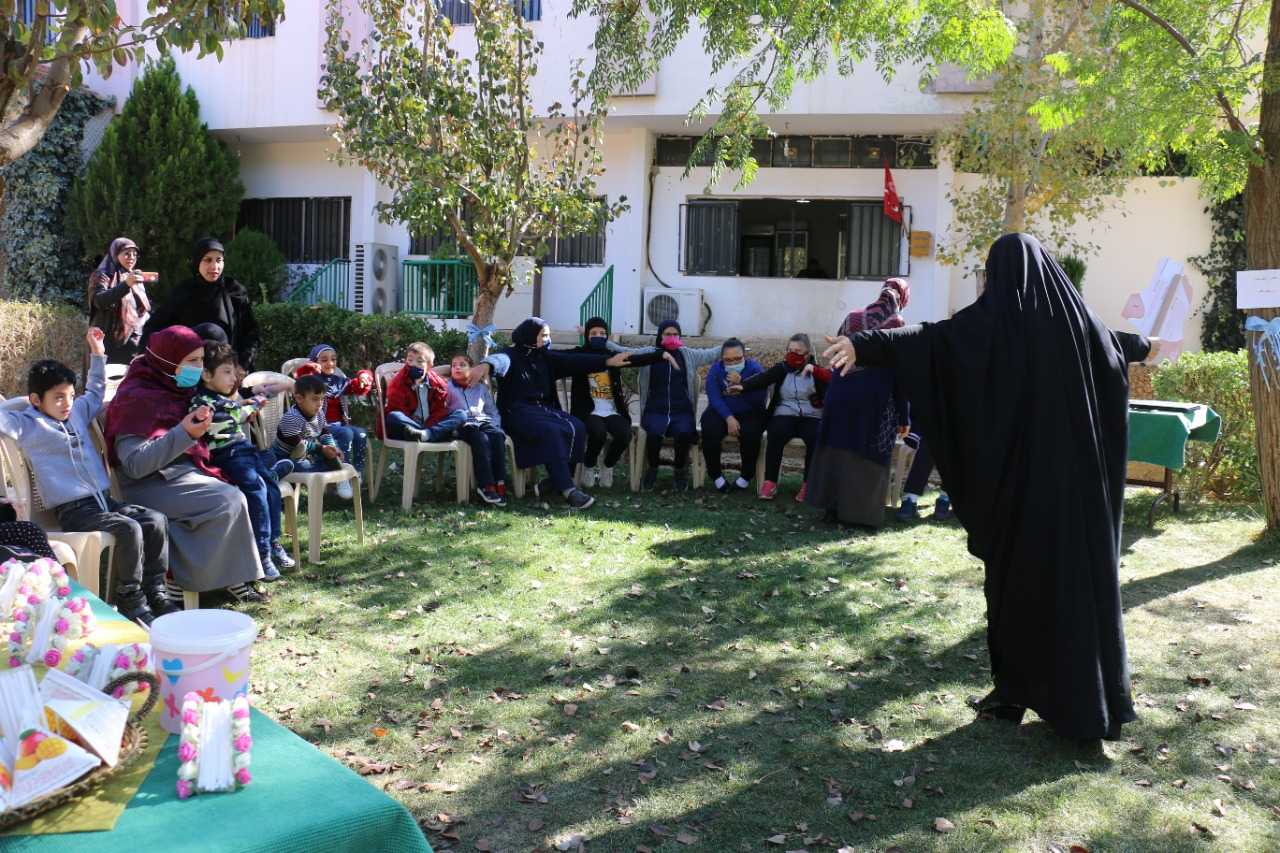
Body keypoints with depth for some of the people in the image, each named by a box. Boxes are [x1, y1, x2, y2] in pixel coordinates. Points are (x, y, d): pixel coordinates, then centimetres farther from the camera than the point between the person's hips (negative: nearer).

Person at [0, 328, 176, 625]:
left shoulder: (76, 413, 19)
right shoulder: (28, 424, 0)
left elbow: (95, 393, 36)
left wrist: (98, 355, 32)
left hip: (104, 500, 7)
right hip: (73, 510, -7)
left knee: (156, 521, -13)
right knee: (129, 530, -29)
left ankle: (155, 591, -4)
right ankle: (130, 600, -16)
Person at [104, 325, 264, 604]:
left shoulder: (175, 391, 14)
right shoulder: (135, 398, -12)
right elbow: (135, 465, -21)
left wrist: (199, 428, 9)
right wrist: (185, 433, -28)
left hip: (181, 473, 8)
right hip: (150, 485, -8)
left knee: (232, 496, -15)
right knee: (229, 501, -24)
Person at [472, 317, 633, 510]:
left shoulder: (544, 357, 16)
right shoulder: (511, 355, -1)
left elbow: (573, 361, 5)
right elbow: (499, 359, -26)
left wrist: (607, 361, -7)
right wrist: (486, 365, -52)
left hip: (544, 408, 6)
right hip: (517, 412, -6)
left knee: (576, 428, -19)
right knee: (551, 431, -32)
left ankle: (554, 481, -16)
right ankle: (567, 489, -33)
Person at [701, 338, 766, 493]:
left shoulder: (755, 369, -9)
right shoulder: (715, 370, -4)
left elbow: (759, 400, -18)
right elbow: (714, 398, -13)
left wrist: (741, 384, -29)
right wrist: (729, 418, -26)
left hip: (750, 414, -1)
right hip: (721, 412, 1)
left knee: (750, 432, -32)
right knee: (709, 428, -29)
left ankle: (746, 475, -8)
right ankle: (715, 474, -11)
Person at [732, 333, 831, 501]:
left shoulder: (815, 371, 7)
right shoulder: (782, 368, 8)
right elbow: (763, 378, -9)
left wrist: (814, 370, -28)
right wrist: (743, 386, -27)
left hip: (811, 418, 0)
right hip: (785, 415, 0)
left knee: (816, 440, -30)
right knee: (776, 435, -31)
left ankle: (808, 484, -17)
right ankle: (770, 481, -25)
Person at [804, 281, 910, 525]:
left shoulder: (852, 318, 5)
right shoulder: (898, 326, -6)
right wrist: (903, 418, -3)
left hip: (841, 395, 4)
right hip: (875, 400, -3)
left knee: (839, 448, 13)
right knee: (867, 457, 6)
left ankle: (833, 504, 20)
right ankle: (860, 510, 10)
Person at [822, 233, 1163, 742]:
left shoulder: (991, 318, -8)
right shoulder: (1072, 314, 7)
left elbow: (925, 337, -23)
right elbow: (1116, 343, 28)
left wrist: (863, 346, -28)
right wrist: (1147, 347, 50)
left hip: (1018, 475, -4)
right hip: (1076, 475, 4)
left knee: (1015, 575, 7)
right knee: (1080, 574, 10)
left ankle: (1014, 692, 14)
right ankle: (1094, 702, 16)